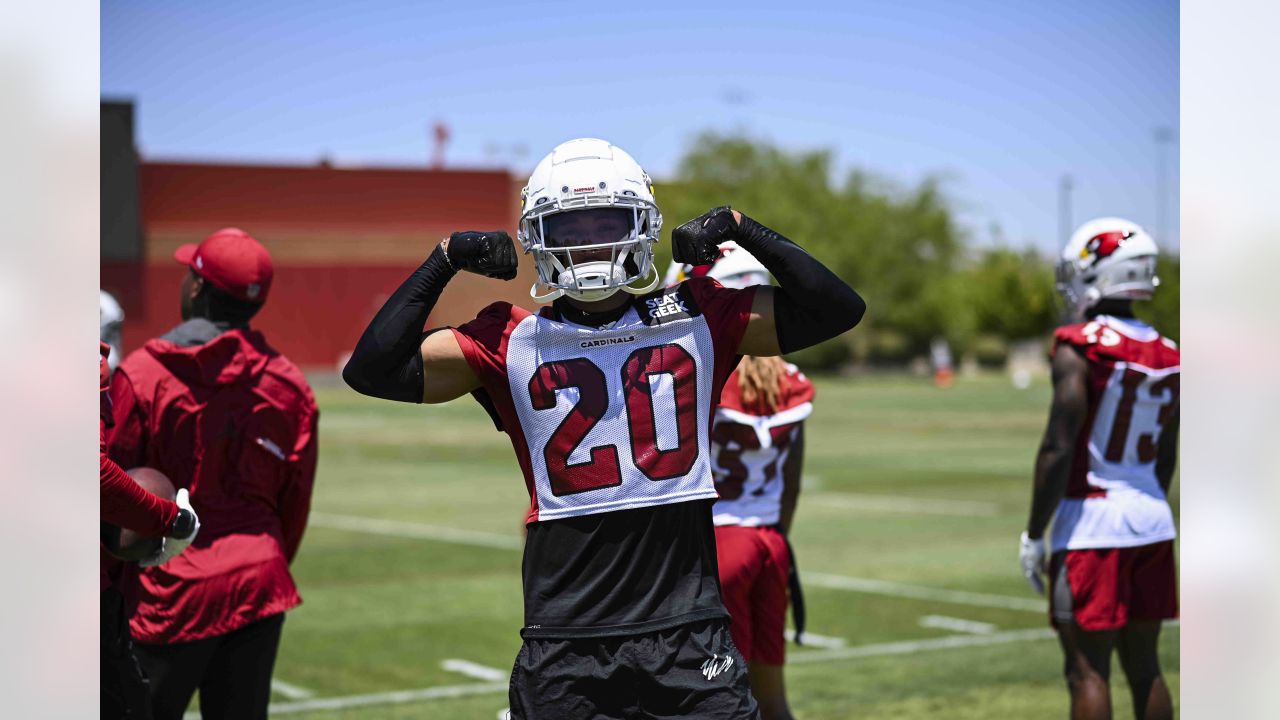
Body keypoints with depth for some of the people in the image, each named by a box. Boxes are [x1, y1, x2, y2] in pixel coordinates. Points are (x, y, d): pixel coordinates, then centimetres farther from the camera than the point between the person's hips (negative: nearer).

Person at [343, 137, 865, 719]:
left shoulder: (697, 321, 6)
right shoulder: (513, 344, 3)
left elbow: (837, 309, 7)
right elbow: (373, 370, -1)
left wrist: (742, 231, 0)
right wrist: (444, 262, 0)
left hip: (689, 633, 0)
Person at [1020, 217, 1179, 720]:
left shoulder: (1079, 349, -13)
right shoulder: (1167, 357, 8)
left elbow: (1058, 449, -16)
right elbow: (1165, 459, 14)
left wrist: (1034, 535, -10)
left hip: (1091, 523, -7)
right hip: (1151, 518, 7)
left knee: (1088, 669, -2)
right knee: (1144, 664, 13)